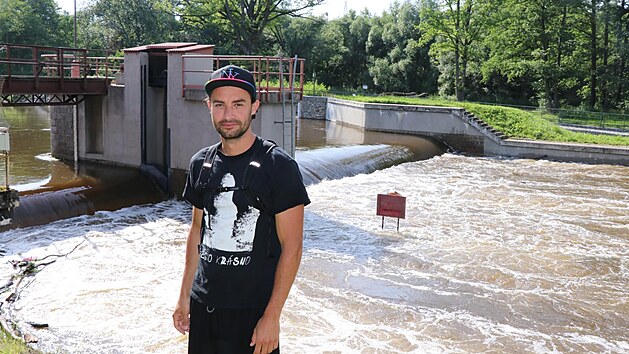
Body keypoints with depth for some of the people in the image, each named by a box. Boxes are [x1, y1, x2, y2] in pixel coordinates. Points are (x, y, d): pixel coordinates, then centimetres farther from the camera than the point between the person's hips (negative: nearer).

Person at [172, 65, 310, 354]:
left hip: (253, 309, -5)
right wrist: (184, 296, 13)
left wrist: (272, 316, -15)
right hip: (203, 303, 5)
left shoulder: (278, 165, -12)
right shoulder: (201, 164, 5)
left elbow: (291, 248, -13)